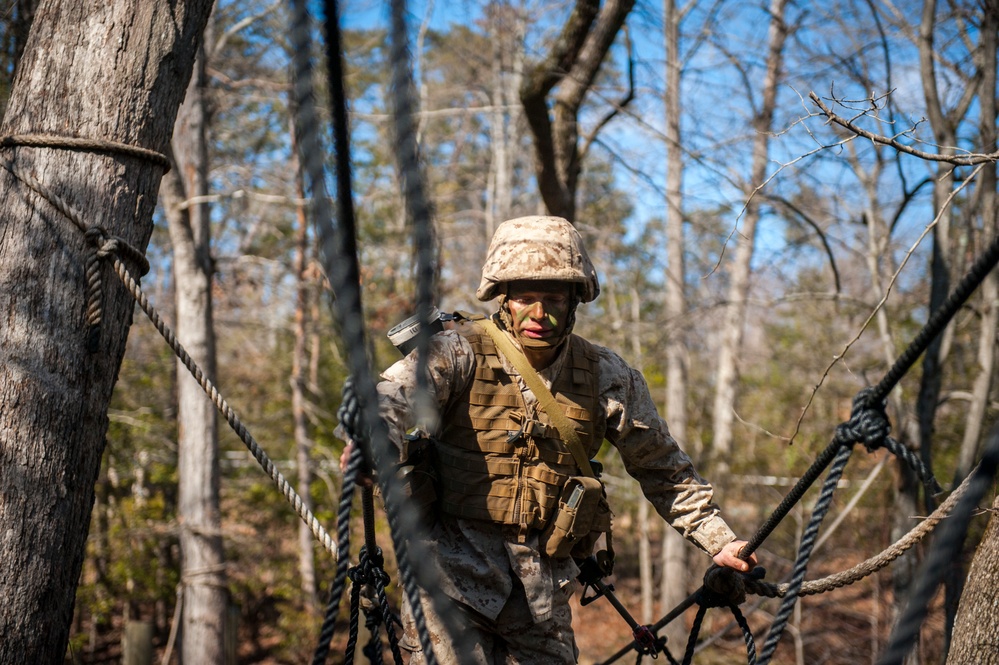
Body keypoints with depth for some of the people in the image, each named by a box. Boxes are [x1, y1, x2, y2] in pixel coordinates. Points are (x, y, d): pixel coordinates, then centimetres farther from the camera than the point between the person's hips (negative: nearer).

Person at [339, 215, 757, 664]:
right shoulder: (458, 353, -9)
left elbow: (663, 470, 12)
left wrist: (718, 541, 8)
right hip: (454, 563, -3)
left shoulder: (608, 378, 2)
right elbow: (396, 395, -29)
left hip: (544, 579, 3)